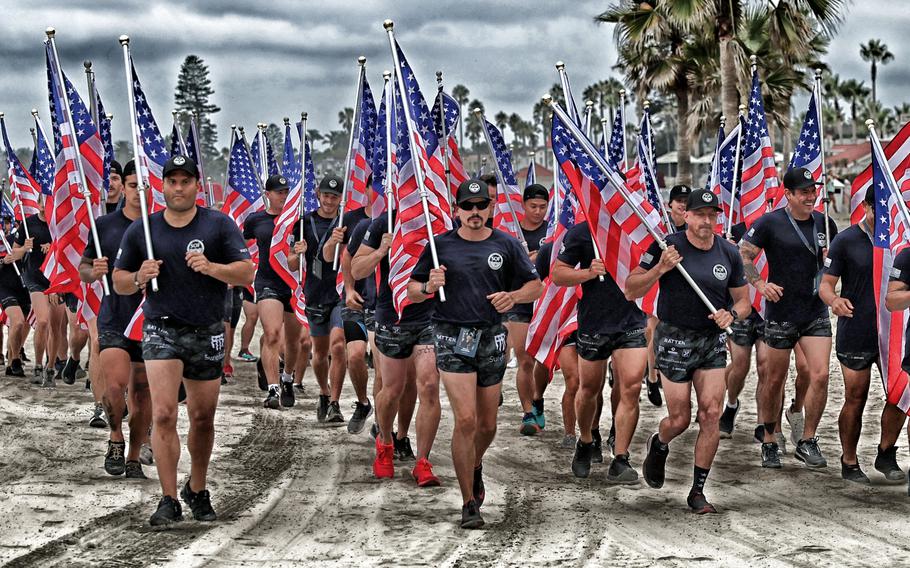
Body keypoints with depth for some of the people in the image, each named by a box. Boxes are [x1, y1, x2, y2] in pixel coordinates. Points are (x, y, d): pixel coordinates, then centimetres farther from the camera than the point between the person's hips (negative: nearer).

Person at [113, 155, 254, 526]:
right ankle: (169, 501, -11)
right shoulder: (141, 230, 4)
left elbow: (246, 274, -6)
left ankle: (197, 491, 31)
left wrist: (211, 267, -24)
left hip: (207, 333, 1)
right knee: (164, 415, -15)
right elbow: (119, 282, 11)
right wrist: (139, 278, -11)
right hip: (161, 329, -1)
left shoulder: (219, 225, 0)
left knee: (203, 418, 10)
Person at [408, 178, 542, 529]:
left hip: (491, 338, 2)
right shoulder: (441, 246, 3)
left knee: (487, 425, 10)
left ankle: (474, 468, 44)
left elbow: (535, 286, 8)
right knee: (466, 419, -13)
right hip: (452, 338, -2)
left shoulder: (506, 245, 5)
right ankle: (469, 503, -4)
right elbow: (412, 292, 7)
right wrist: (429, 287, -15)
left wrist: (513, 296, -12)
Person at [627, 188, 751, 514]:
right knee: (680, 419, -2)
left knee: (711, 415, -6)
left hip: (713, 341, 3)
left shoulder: (729, 254, 3)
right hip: (674, 340, -3)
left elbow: (743, 301, 12)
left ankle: (698, 491, 6)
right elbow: (631, 291, -8)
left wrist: (731, 314, -10)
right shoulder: (667, 246, -9)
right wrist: (660, 269, -23)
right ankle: (658, 446, 36)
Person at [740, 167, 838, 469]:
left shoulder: (824, 223, 8)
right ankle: (769, 443, 20)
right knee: (774, 379, 6)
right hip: (781, 314, -3)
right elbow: (742, 255, -4)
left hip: (817, 312, 3)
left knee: (820, 376, -7)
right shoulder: (770, 223, -7)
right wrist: (760, 284, -14)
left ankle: (807, 441, 7)